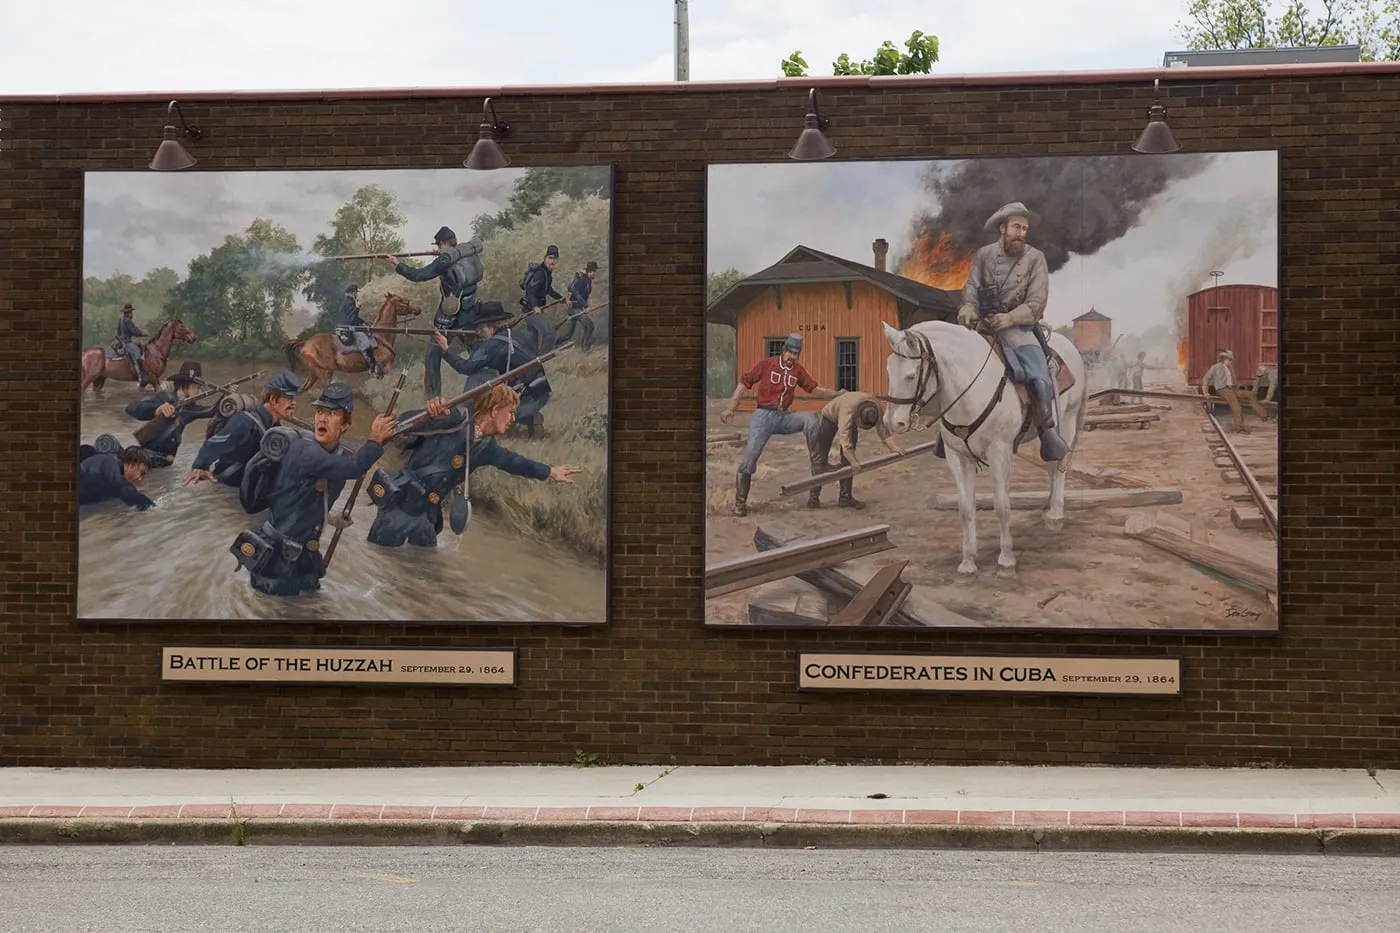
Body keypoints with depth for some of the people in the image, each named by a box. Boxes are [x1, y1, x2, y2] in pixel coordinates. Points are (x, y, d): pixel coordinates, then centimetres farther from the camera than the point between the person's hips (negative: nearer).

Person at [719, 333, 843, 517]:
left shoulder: (798, 371, 8)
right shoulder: (766, 364, -3)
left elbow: (814, 389, 7)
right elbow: (745, 382, -3)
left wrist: (837, 393, -7)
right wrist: (731, 407, -11)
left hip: (784, 417, 3)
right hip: (764, 416, -3)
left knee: (811, 418, -21)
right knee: (750, 455, -11)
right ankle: (740, 502, -2)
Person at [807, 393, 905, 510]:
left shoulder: (876, 405, -29)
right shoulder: (848, 409, -46)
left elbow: (882, 426, -21)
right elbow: (844, 436, -54)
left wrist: (892, 446, -34)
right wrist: (854, 461, -61)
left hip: (851, 422, 5)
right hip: (829, 417, -5)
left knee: (848, 461, 0)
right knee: (820, 459, -5)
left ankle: (845, 497, 5)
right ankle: (813, 497, 0)